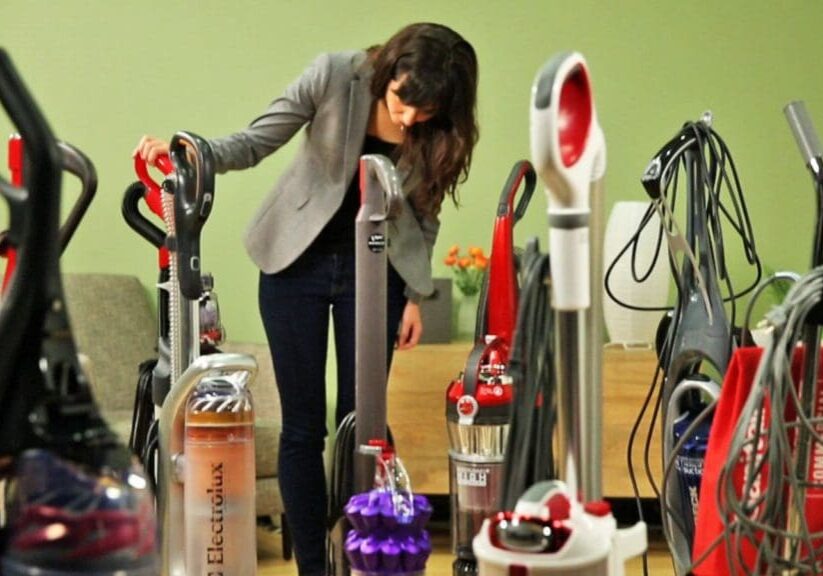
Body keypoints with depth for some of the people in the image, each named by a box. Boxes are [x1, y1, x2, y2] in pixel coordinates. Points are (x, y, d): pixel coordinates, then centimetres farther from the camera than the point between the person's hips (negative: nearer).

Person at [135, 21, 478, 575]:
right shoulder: (335, 75, -18)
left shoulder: (440, 131, -11)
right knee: (303, 427, 1)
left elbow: (423, 216, 3)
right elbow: (254, 143, -12)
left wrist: (416, 295, 3)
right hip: (297, 261, -1)